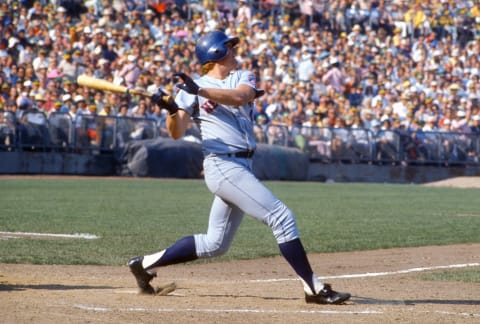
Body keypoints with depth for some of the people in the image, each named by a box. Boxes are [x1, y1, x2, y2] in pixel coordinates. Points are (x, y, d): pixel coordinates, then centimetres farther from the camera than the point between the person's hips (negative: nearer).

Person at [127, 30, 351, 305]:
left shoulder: (243, 77, 12)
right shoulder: (192, 89, 0)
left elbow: (239, 97, -13)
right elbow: (177, 133, -6)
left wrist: (200, 91, -27)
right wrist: (172, 110, -27)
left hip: (242, 168, 7)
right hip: (223, 166, -7)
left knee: (215, 244, 12)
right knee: (282, 216, -15)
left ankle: (146, 264, 23)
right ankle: (315, 288, -14)